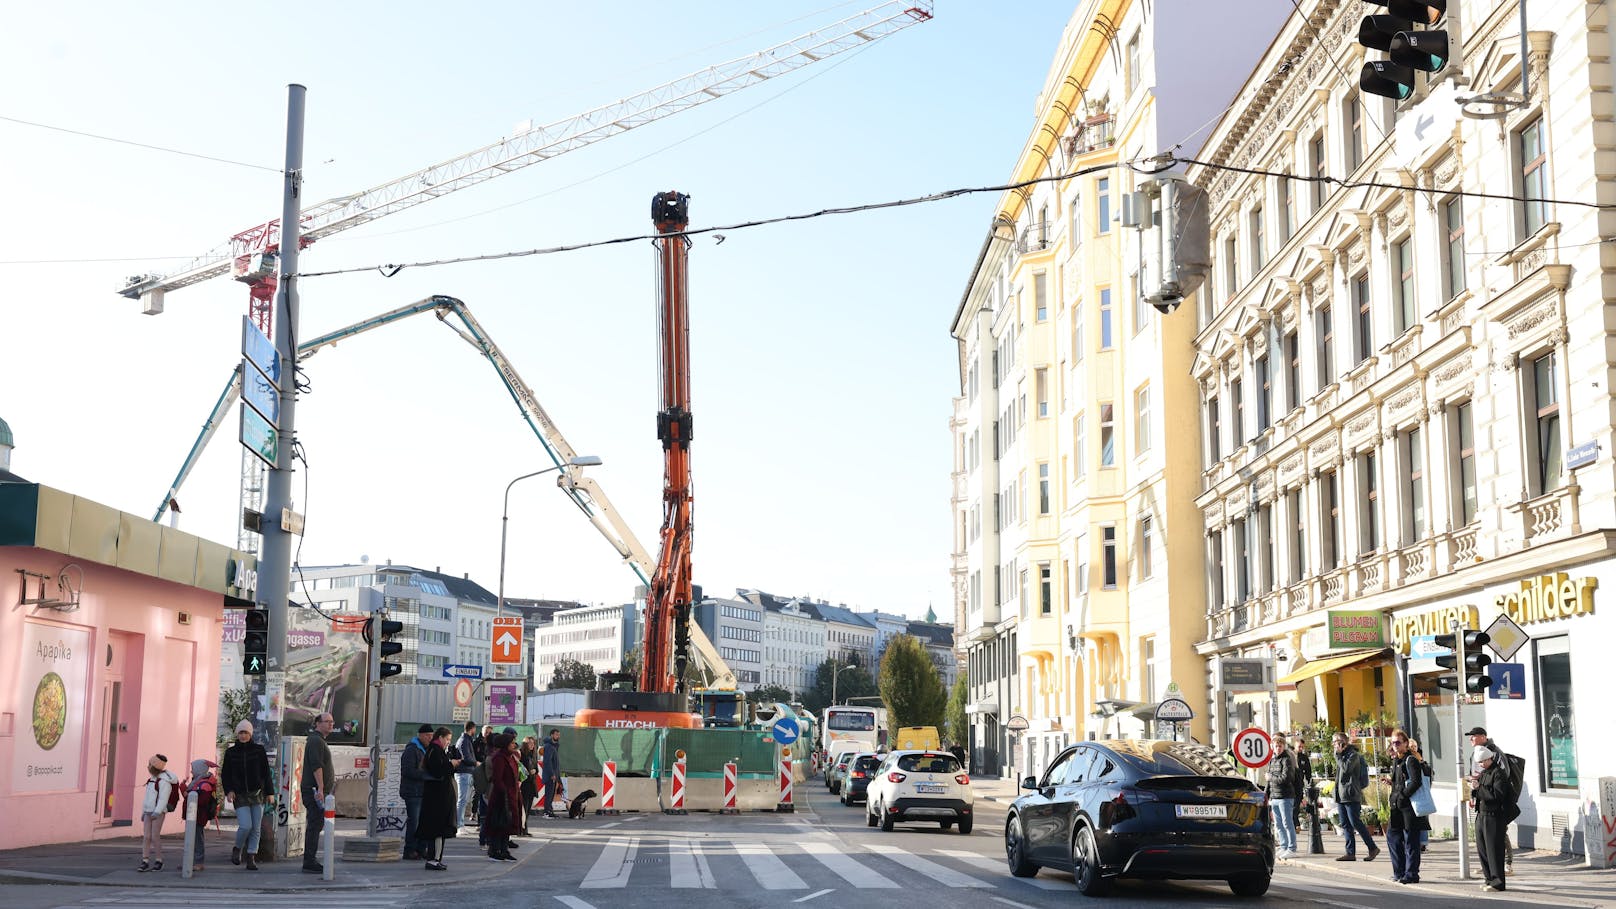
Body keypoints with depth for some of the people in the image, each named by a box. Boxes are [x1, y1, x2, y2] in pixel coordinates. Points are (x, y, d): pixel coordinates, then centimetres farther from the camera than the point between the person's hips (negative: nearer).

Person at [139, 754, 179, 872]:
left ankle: (158, 861, 3)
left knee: (155, 837, -7)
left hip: (158, 813, -7)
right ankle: (145, 862, -3)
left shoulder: (164, 781, -12)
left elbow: (163, 798, -19)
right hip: (148, 812, 7)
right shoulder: (151, 780, 15)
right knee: (146, 837, -1)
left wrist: (157, 812, -25)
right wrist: (143, 811, 18)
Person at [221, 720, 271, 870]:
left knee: (256, 828, 0)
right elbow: (225, 774, 9)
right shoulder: (230, 752, 4)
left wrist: (269, 792, 3)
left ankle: (251, 859, 8)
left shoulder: (259, 750, 3)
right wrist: (228, 790, -6)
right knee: (245, 826, -15)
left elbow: (266, 772, 6)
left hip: (257, 794, 1)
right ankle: (237, 849, 13)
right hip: (240, 795, -1)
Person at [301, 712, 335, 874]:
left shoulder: (318, 740, 22)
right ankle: (309, 863, -12)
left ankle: (310, 861, 18)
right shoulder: (316, 741, -12)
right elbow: (316, 766, -21)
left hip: (317, 791, 11)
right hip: (314, 790, -11)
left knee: (316, 825, 13)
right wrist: (320, 789, -26)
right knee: (315, 826, -11)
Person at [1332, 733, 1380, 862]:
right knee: (1345, 825, 6)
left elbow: (1346, 768, -22)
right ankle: (1350, 852, 7)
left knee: (1355, 822, -10)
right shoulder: (1342, 756, 20)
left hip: (1351, 795, -9)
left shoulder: (1353, 755, -8)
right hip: (1341, 796, 9)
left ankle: (1373, 848, -1)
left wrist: (1338, 755, -12)